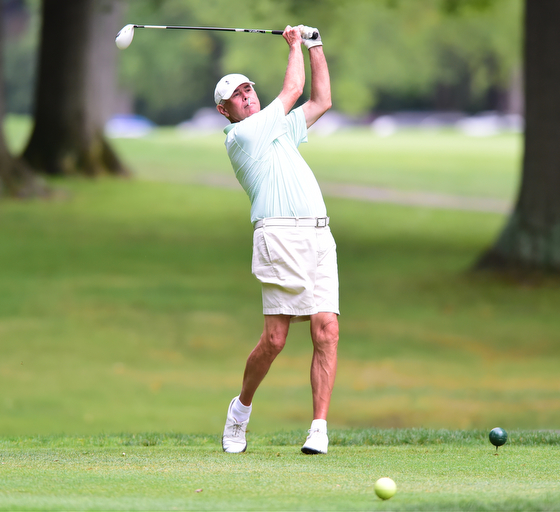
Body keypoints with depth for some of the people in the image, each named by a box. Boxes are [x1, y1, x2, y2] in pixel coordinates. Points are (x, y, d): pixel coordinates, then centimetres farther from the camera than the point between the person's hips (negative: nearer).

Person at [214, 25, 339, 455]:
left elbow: (321, 101, 34)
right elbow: (293, 89, 7)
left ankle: (319, 428, -9)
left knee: (327, 331, -8)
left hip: (319, 239, 7)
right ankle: (242, 407, 15)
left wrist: (315, 46, 31)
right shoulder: (241, 135, 4)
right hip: (281, 237, -7)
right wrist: (295, 45, 21)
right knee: (274, 339, -10)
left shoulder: (278, 131, 29)